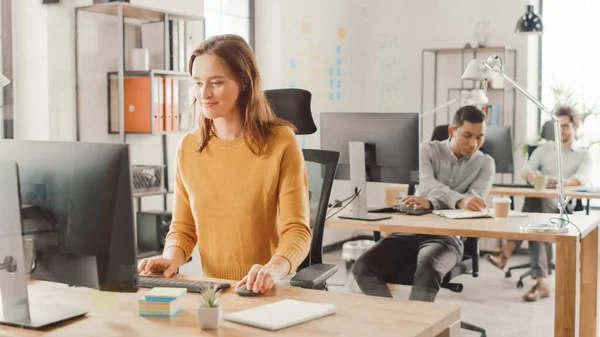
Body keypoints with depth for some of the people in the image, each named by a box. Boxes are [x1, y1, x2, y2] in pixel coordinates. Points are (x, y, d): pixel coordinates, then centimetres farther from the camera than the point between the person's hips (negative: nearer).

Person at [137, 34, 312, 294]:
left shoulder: (280, 141, -5)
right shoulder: (188, 147, 7)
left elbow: (297, 230, -8)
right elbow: (183, 228, 13)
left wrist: (274, 268, -27)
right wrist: (172, 257, -8)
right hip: (210, 291, 3)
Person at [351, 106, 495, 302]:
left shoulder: (485, 163, 6)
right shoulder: (429, 150, 6)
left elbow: (476, 202, -12)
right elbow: (428, 184, -15)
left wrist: (431, 203, -27)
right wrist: (460, 201, -37)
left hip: (447, 238, -2)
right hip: (409, 231, 2)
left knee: (428, 271, -36)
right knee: (363, 268, -22)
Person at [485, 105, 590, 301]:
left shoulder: (583, 156, 14)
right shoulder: (543, 149, 22)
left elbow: (581, 179, -9)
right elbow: (525, 170, 3)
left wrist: (559, 181, -34)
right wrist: (530, 175, -26)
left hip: (562, 208, -3)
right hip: (539, 204, 3)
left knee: (535, 200, -39)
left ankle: (507, 251, -44)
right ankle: (541, 282, -45)